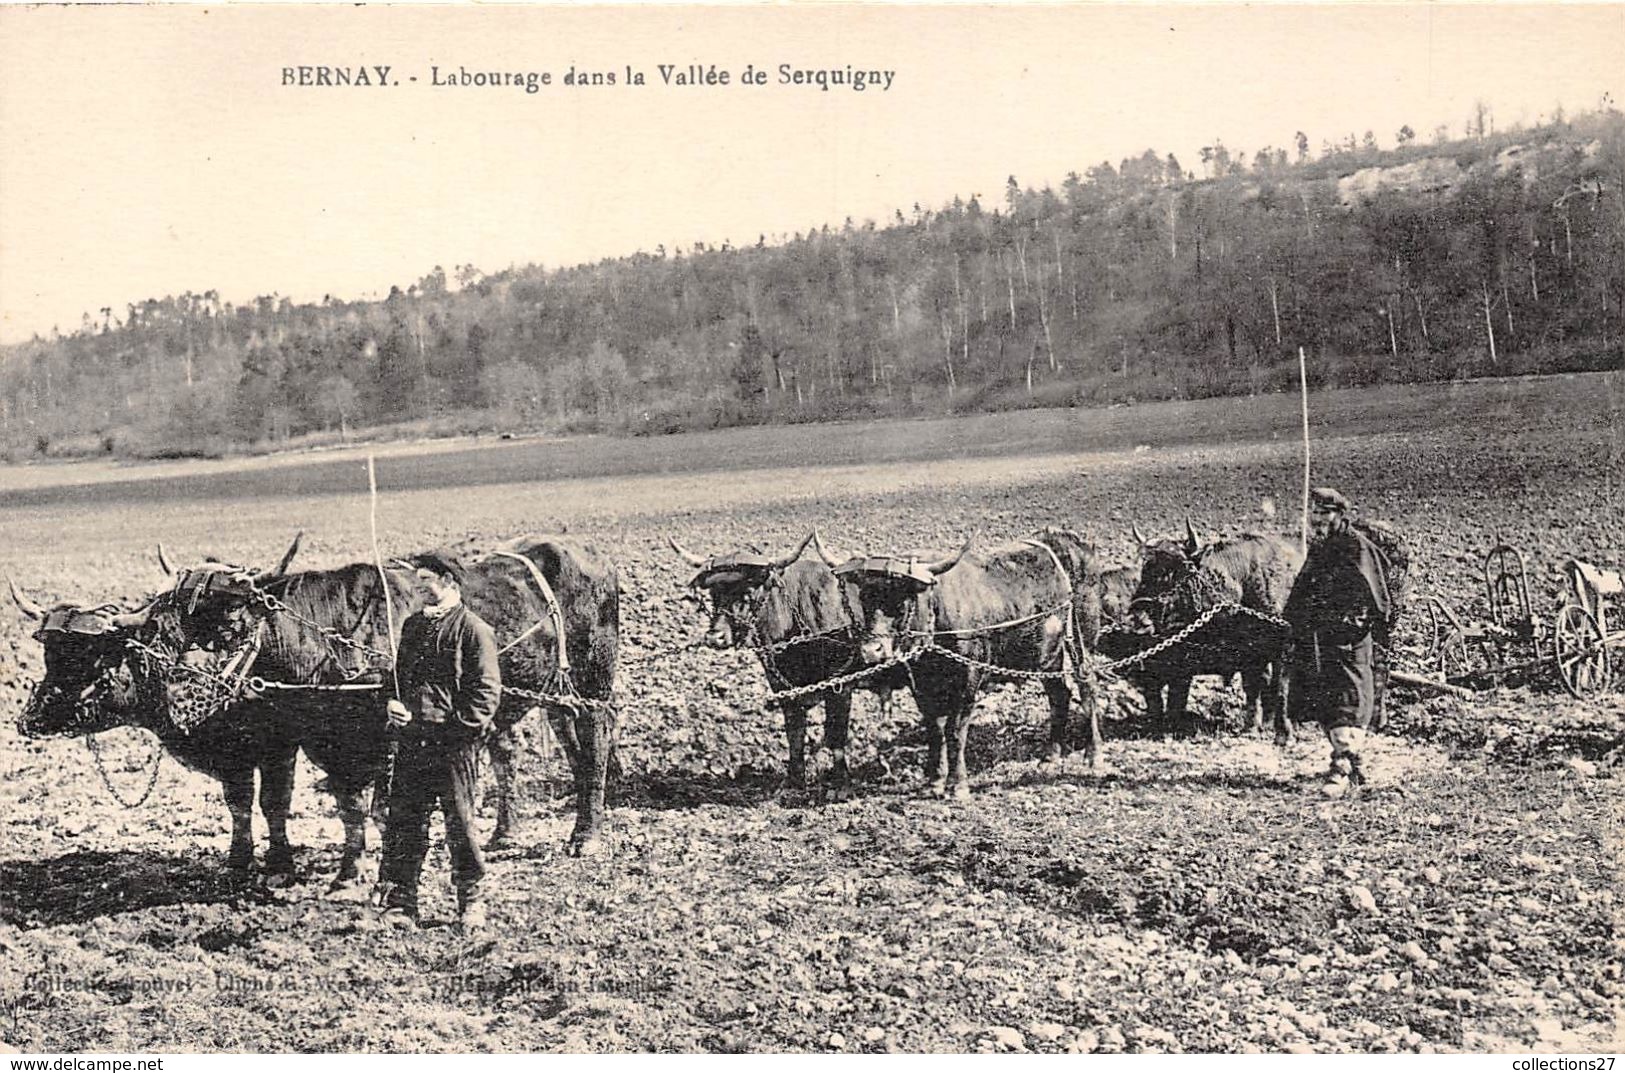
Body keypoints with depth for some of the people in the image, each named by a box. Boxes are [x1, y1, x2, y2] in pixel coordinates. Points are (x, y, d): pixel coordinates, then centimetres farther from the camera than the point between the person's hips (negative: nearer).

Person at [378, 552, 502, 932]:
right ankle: (399, 904, 13)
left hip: (455, 743, -6)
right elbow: (399, 675, 24)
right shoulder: (413, 626, 16)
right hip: (412, 740, 6)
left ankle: (471, 905, 13)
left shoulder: (473, 629, -5)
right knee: (403, 822, 5)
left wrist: (460, 727, -16)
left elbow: (487, 690, -9)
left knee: (460, 823, 1)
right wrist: (395, 705, 4)